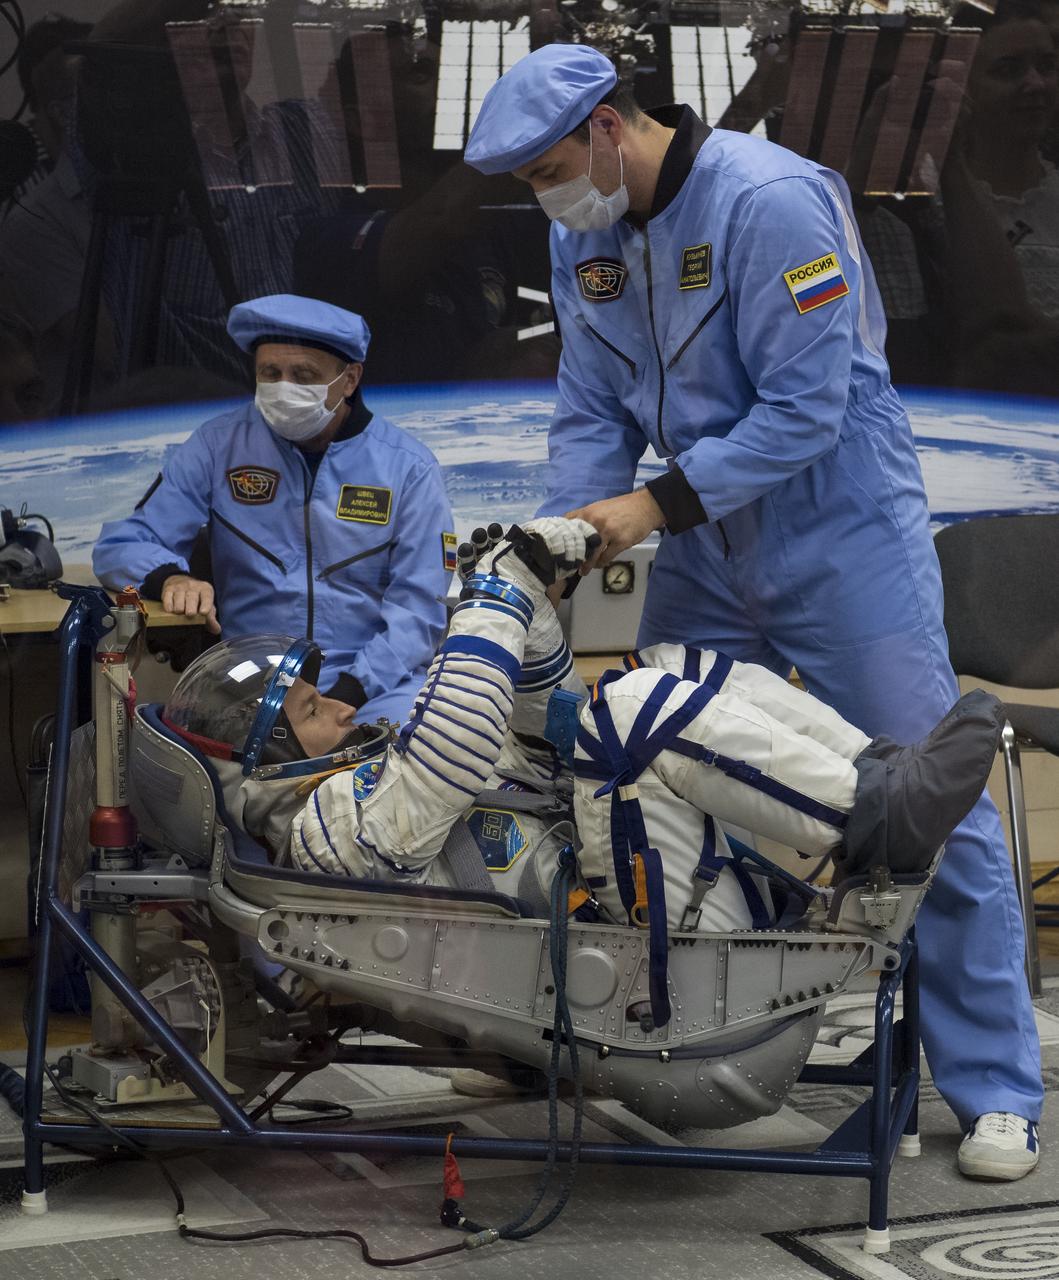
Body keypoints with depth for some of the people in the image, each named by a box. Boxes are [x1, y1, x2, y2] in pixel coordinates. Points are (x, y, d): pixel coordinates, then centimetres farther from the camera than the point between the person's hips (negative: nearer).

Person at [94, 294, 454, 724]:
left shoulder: (409, 469, 2)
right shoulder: (219, 445, 5)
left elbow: (417, 607, -1)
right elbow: (121, 544, 7)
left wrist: (351, 691, -18)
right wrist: (171, 578, -18)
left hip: (372, 684, -1)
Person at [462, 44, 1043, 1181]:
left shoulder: (770, 202, -21)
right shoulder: (585, 240, 3)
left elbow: (806, 406, -23)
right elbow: (591, 413, 7)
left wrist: (657, 503, -24)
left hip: (841, 542, -7)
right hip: (705, 553, 7)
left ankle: (995, 1090, 5)